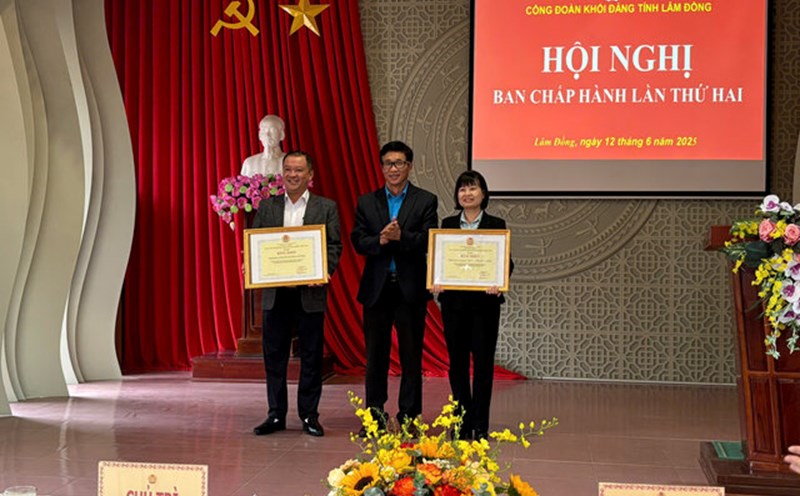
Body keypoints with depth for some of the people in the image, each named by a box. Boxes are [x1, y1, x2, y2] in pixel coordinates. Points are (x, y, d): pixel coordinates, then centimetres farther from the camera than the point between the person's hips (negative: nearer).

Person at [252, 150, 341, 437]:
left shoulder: (326, 208, 5)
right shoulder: (267, 206, 11)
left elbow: (335, 246, 0)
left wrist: (322, 272, -16)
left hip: (310, 292, -2)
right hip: (275, 293, 2)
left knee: (311, 356, 3)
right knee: (274, 354, 6)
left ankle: (309, 415, 14)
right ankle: (276, 414, 16)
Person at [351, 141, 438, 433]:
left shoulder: (425, 201, 2)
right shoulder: (367, 202, 8)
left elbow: (428, 241, -9)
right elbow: (358, 242, -1)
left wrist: (401, 236, -25)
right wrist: (381, 240, -20)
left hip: (410, 288, -2)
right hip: (376, 288, 2)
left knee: (411, 356, 4)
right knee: (375, 356, 8)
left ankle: (409, 418, 12)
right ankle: (375, 417, 18)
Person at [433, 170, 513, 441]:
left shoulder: (496, 225, 2)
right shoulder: (447, 224, 8)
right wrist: (436, 280, -13)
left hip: (484, 302, -2)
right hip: (454, 301, 2)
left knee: (483, 360, 0)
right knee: (457, 361, 5)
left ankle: (480, 423, 7)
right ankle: (462, 420, 15)